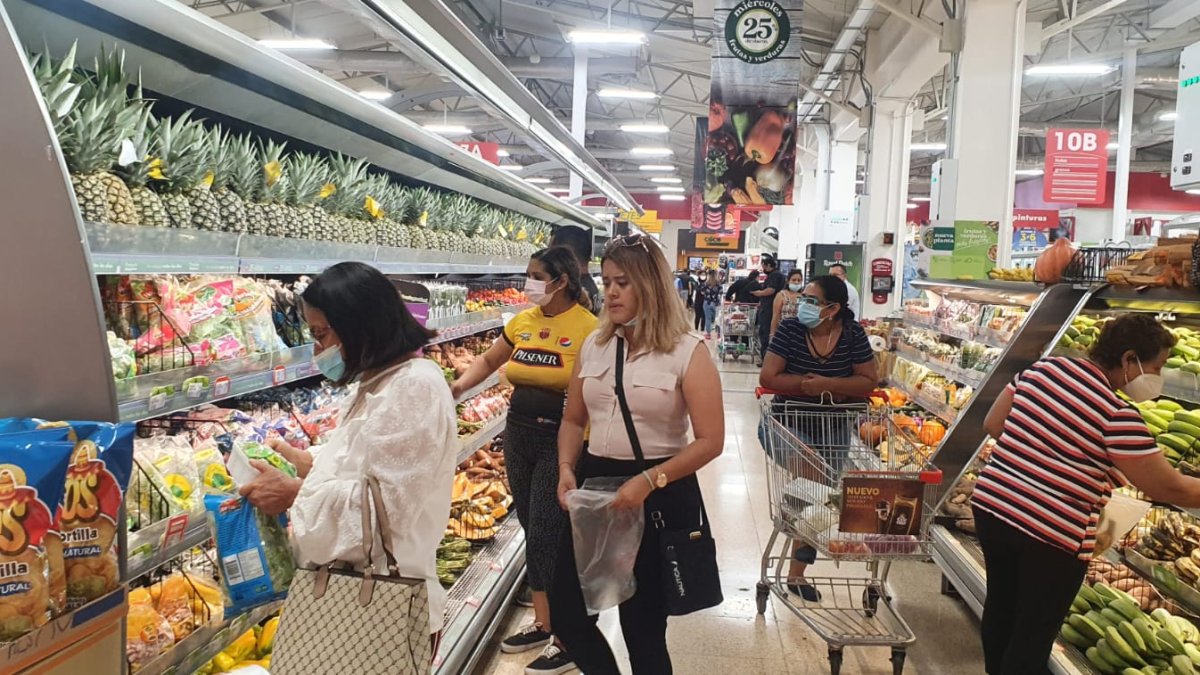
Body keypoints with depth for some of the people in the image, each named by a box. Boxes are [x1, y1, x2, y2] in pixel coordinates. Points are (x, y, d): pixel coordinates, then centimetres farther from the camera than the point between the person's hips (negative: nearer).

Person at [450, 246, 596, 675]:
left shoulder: (587, 327, -14)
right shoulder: (522, 321, 6)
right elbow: (489, 360, 22)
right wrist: (460, 385, 9)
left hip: (561, 440, -7)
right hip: (519, 433, 7)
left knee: (546, 538, -3)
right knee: (533, 533, 15)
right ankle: (543, 622, 31)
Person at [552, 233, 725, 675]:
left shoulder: (687, 352, -11)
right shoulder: (594, 345, 5)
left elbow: (710, 440, -15)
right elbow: (574, 420, 13)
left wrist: (649, 480, -25)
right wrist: (566, 469, -5)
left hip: (660, 494, -5)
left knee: (642, 622, 10)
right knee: (566, 613, 11)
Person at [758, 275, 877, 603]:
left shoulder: (853, 334, -9)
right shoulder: (789, 329, -13)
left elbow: (869, 380, -9)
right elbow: (767, 378, -16)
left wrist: (828, 384, -24)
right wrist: (809, 385, -23)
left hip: (835, 428, 3)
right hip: (793, 423, -2)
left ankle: (798, 571, 25)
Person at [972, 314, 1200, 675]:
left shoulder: (1043, 368, 2)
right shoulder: (1117, 414, -15)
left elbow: (992, 425, 8)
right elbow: (1167, 487, -9)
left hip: (992, 505, 7)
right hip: (1052, 531, -6)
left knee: (1001, 607, 24)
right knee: (1033, 635, 11)